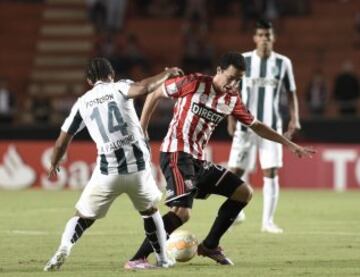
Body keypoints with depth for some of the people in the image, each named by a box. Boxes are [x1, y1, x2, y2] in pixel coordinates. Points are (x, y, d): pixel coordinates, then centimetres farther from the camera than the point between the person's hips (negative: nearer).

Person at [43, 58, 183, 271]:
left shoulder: (82, 103, 10)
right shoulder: (119, 88, 3)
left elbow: (62, 141, 12)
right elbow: (144, 88, -20)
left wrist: (54, 165, 30)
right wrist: (166, 75, -4)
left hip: (108, 171, 0)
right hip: (138, 165, 0)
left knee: (83, 217, 11)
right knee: (150, 210, 26)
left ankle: (64, 248, -16)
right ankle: (163, 259, 28)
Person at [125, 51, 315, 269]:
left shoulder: (233, 100, 9)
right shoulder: (193, 83, -10)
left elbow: (256, 126, 21)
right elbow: (155, 95, 0)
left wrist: (289, 145, 20)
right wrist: (142, 129, 0)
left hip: (198, 160, 8)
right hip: (176, 154, -8)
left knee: (245, 193, 10)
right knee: (183, 212, -26)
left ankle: (210, 246, 18)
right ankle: (138, 258, -22)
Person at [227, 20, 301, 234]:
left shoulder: (283, 63, 2)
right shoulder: (243, 61, 0)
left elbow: (291, 93, 9)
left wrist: (294, 119, -2)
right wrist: (231, 119, -1)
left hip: (271, 126, 0)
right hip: (245, 125, 0)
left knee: (271, 172, -6)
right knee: (236, 171, -2)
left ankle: (268, 221, 1)